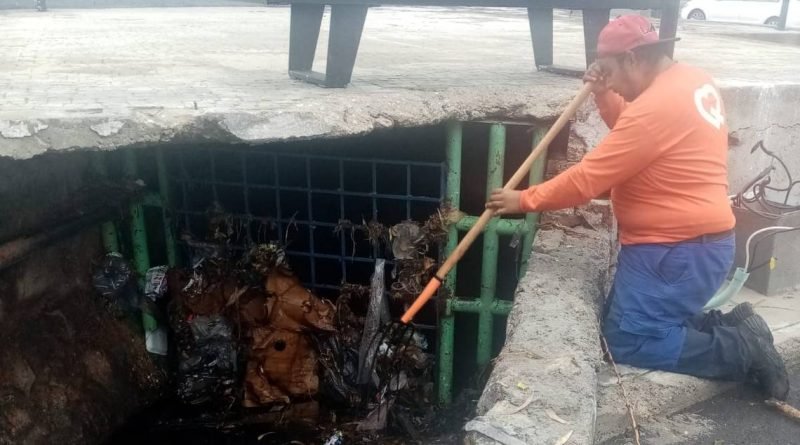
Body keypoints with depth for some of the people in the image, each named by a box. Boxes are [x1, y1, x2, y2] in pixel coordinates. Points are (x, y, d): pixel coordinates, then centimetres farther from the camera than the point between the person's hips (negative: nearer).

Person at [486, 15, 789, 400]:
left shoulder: (657, 106, -25)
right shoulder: (690, 80, 7)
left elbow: (587, 180, -21)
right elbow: (631, 133, 19)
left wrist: (524, 200, -11)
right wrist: (604, 95, 3)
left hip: (678, 251, -10)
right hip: (691, 242, 10)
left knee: (627, 344, -7)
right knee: (619, 321, 16)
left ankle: (742, 348, 1)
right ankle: (729, 326, 15)